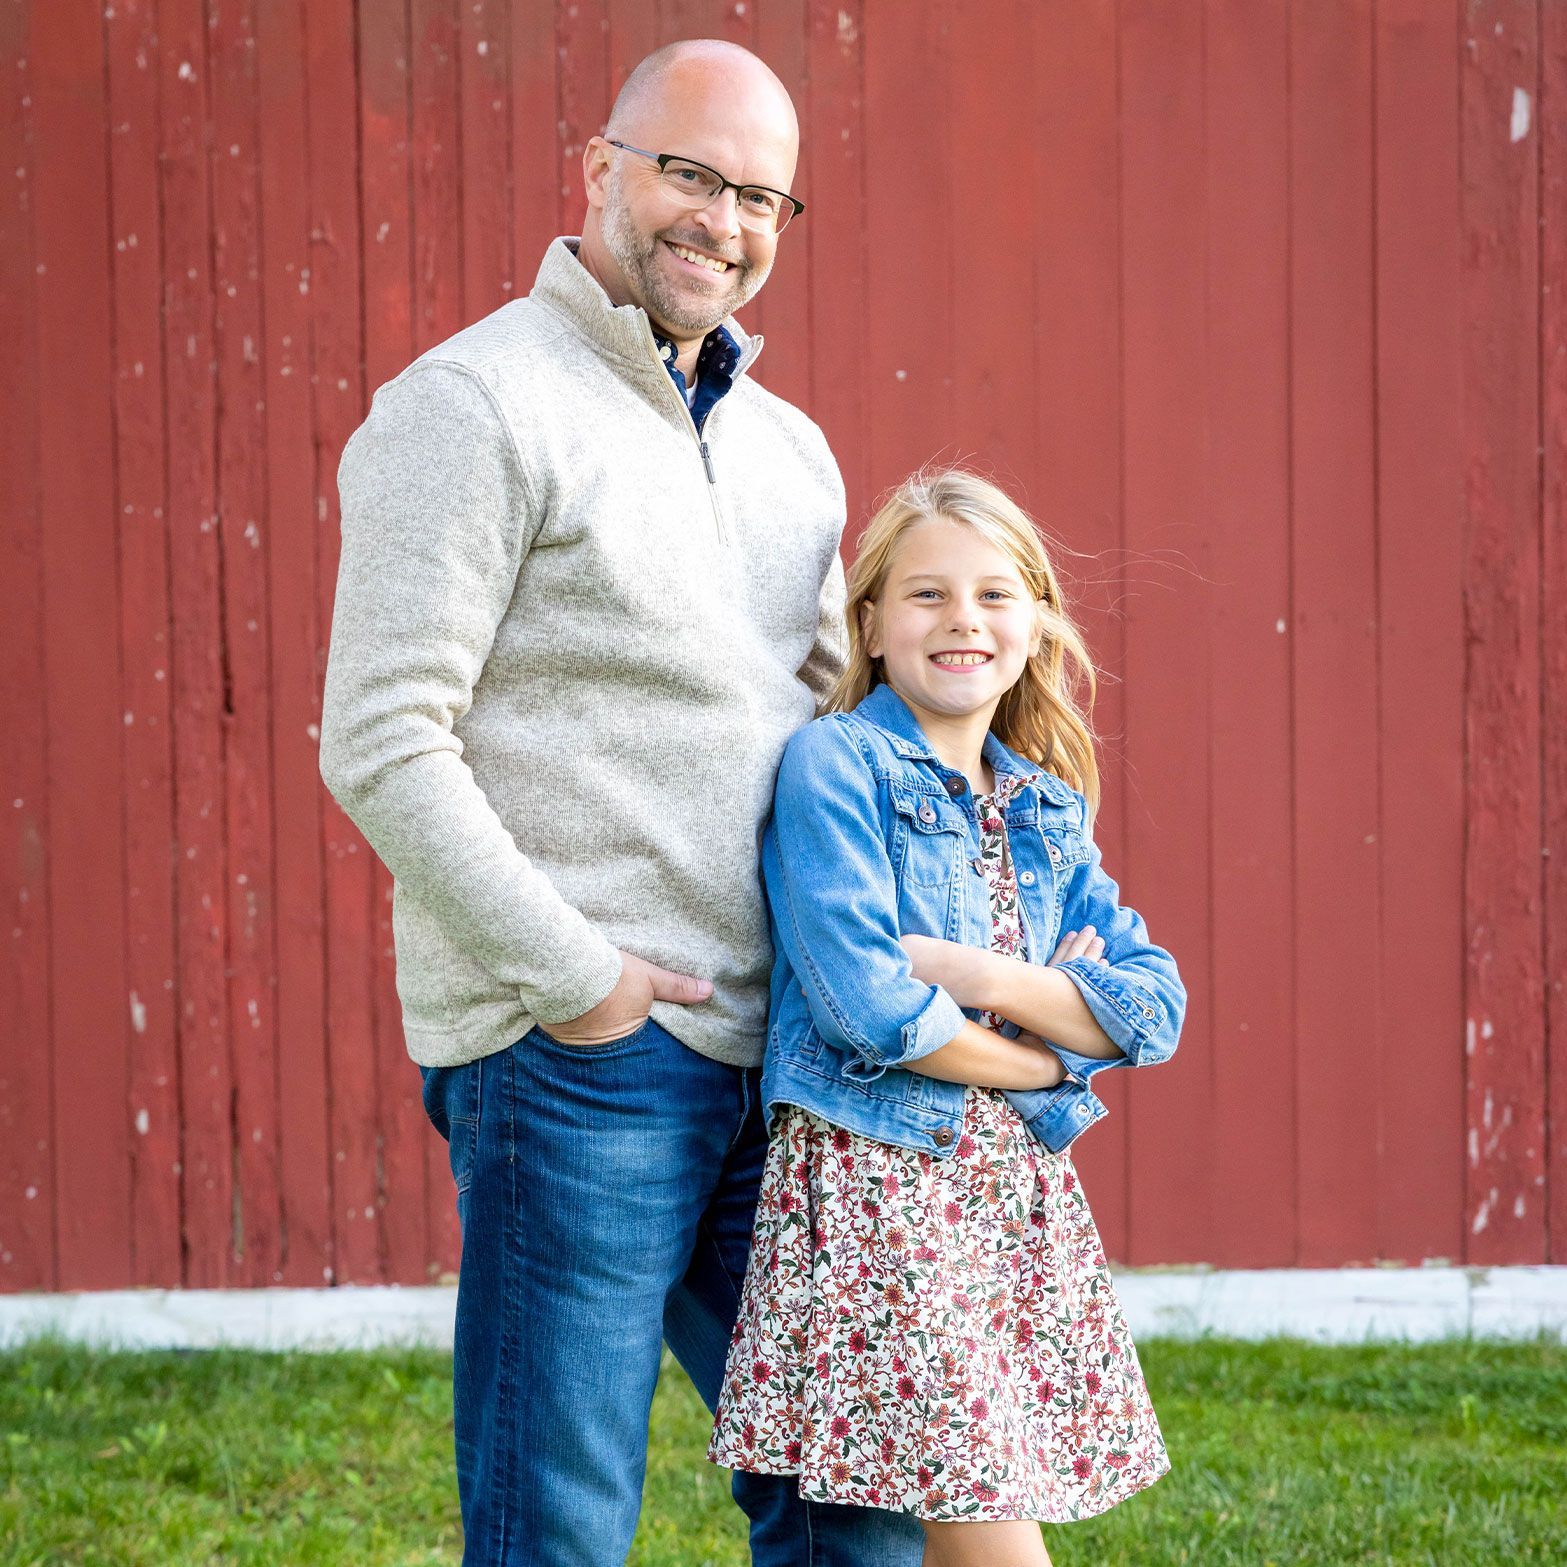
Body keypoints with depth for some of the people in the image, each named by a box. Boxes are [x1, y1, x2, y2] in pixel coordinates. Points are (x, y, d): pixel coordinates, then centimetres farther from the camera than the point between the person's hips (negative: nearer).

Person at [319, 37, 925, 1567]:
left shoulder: (789, 450, 17)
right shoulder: (474, 405, -7)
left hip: (770, 1052, 8)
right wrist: (572, 979, -15)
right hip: (573, 1052, -7)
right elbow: (380, 746, -14)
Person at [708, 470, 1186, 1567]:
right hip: (880, 1179, -6)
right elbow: (866, 1003, -16)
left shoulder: (1046, 808, 15)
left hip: (1022, 1187, 6)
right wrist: (1040, 1058, -3)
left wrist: (974, 973, -9)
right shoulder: (833, 764, -5)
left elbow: (1156, 1009, 6)